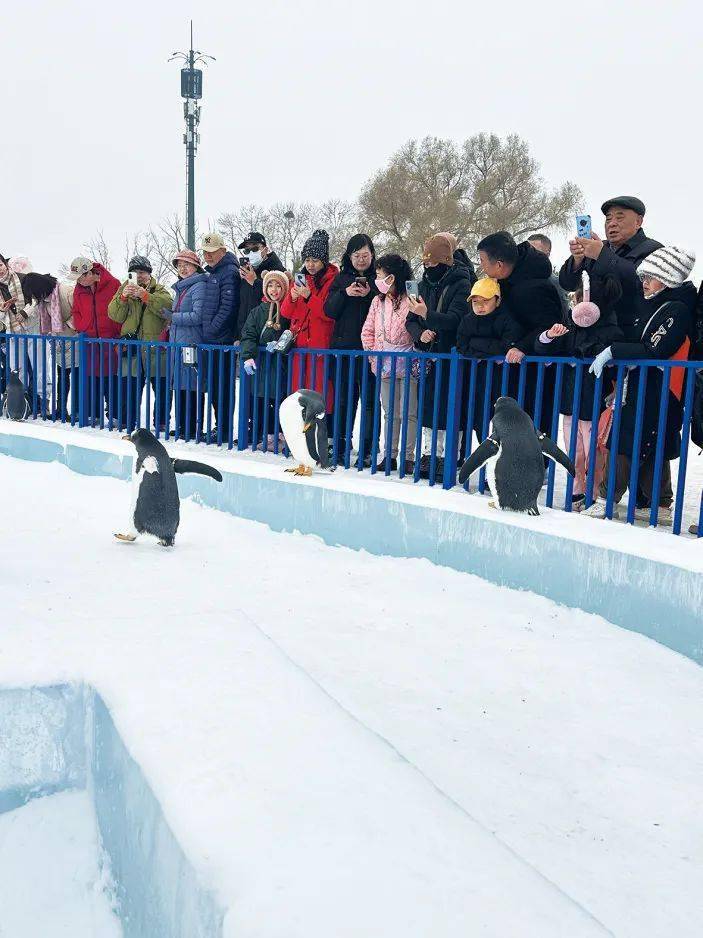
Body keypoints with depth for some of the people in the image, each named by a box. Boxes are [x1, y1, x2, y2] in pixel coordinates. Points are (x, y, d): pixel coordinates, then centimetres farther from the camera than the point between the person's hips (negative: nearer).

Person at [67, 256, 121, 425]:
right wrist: (82, 330, 4)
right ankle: (93, 414, 13)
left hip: (111, 341, -5)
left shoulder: (113, 284, -9)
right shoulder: (79, 290, 8)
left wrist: (119, 337, -7)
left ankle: (114, 415, 5)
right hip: (90, 341, 5)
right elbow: (76, 313, 19)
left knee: (111, 379, -2)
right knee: (91, 379, 5)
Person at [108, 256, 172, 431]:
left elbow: (167, 307, -15)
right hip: (131, 349, 2)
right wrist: (123, 297, -13)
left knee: (162, 387, 3)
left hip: (156, 347, -2)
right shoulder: (125, 289, 14)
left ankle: (161, 422, 13)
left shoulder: (160, 290, 7)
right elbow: (115, 315, 2)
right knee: (129, 387, 4)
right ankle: (126, 422, 13)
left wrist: (144, 295, -21)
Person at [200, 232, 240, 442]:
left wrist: (211, 330, -15)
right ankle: (219, 426, 22)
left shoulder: (229, 272, -11)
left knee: (222, 385, -6)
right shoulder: (212, 273, 19)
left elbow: (227, 308, -19)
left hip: (222, 340, -10)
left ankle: (224, 430, 0)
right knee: (212, 383, 13)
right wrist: (206, 331, 16)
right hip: (211, 340, 10)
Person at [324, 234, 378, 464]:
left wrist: (370, 294, -15)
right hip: (344, 345, 3)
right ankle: (342, 445, 12)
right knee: (344, 398, 6)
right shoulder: (341, 279, 13)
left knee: (369, 399, -3)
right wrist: (345, 293, -10)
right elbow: (329, 310, 5)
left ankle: (368, 449, -1)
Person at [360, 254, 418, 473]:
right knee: (390, 413, 11)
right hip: (384, 365, 6)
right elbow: (367, 331, 13)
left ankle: (408, 457, 6)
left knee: (408, 413, 0)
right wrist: (372, 355, 4)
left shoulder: (410, 300, -11)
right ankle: (390, 456, 17)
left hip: (407, 365, -6)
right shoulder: (378, 301, 8)